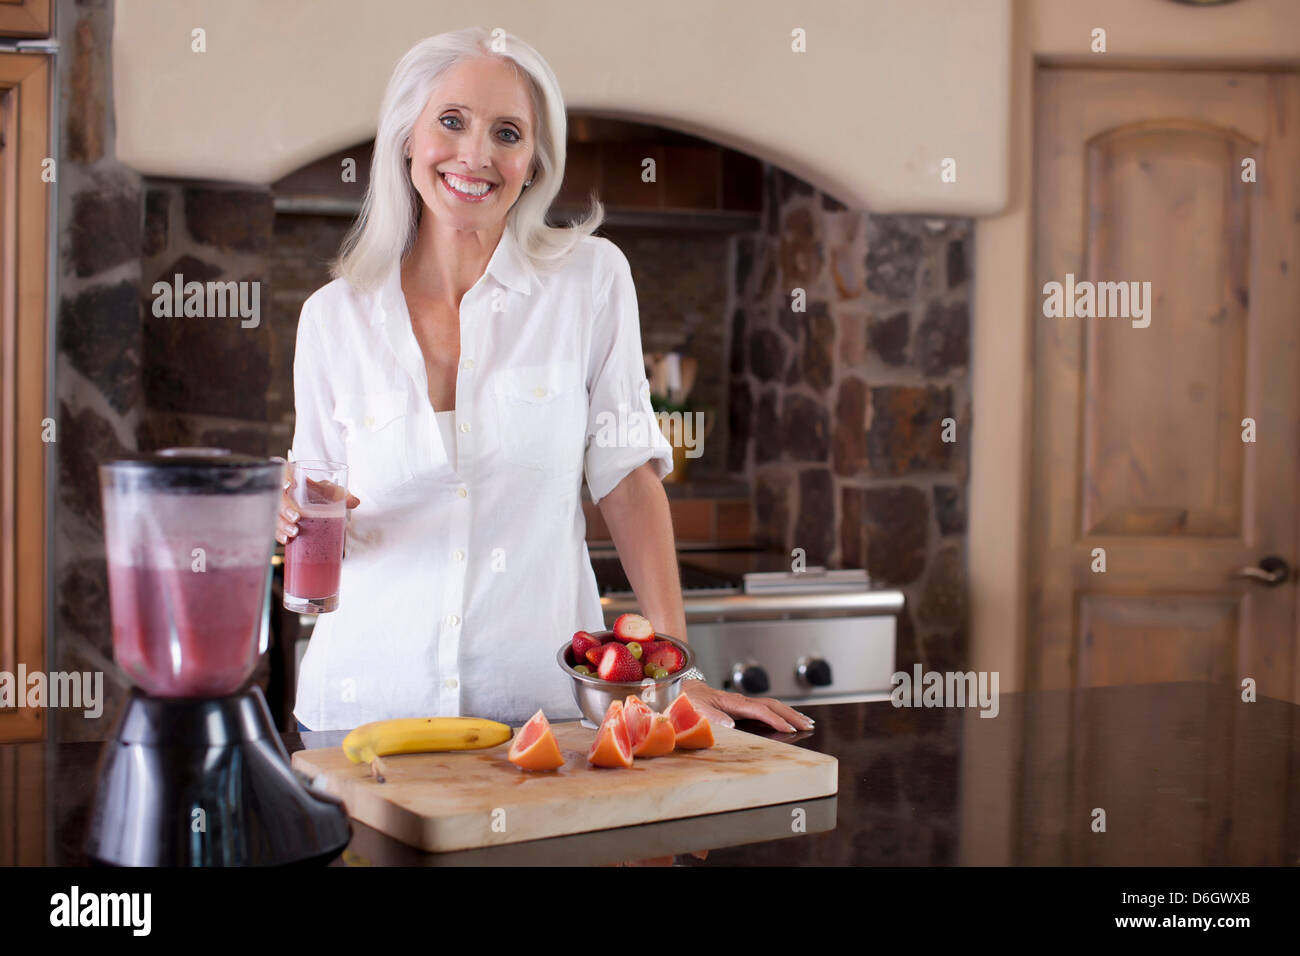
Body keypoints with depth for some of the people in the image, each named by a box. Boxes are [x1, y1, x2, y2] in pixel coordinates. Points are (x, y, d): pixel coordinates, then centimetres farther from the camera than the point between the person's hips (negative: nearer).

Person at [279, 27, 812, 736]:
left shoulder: (590, 278, -3)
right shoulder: (332, 316, 1)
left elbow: (628, 477, -1)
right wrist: (298, 524, -13)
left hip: (542, 700, -1)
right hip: (370, 697, 1)